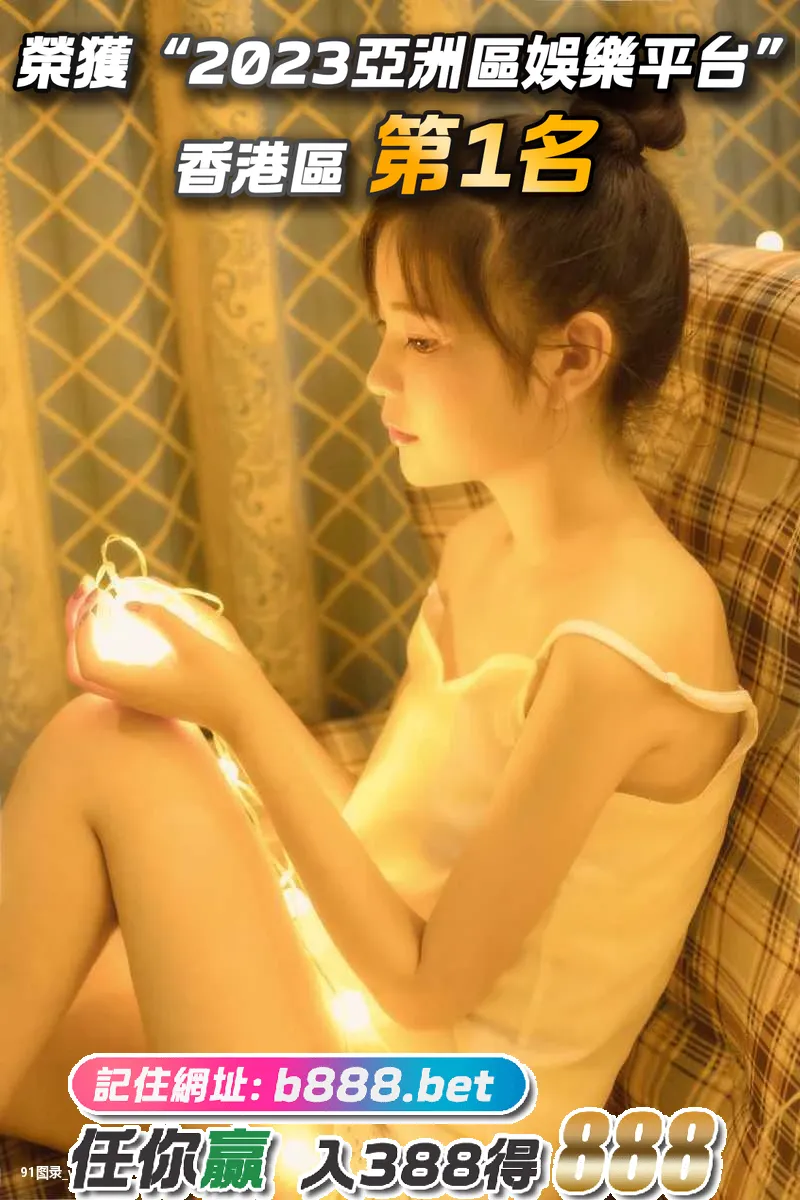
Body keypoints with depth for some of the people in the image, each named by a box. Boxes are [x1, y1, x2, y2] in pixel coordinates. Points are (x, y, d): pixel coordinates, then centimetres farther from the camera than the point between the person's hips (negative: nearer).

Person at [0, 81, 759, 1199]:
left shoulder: (622, 641, -24)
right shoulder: (486, 540, 3)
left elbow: (427, 980, -19)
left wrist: (243, 711, -19)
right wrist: (209, 684, -4)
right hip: (335, 999, 8)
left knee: (97, 751, -18)